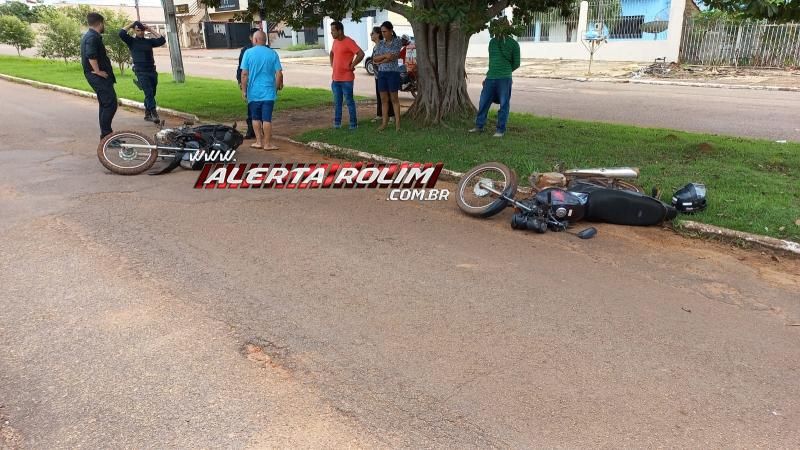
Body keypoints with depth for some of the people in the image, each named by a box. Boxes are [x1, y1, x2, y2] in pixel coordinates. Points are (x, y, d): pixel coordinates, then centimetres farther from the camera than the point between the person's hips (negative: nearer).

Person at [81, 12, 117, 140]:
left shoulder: (88, 36, 19)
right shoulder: (93, 37, -15)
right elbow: (91, 56, -28)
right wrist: (98, 71, -20)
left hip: (98, 76, 11)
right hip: (99, 76, -11)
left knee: (105, 105, 14)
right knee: (110, 104, -12)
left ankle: (105, 134, 18)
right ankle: (106, 134, -12)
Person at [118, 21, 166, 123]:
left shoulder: (149, 41, 14)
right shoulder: (131, 41, 5)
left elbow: (162, 40, 4)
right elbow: (121, 33, -10)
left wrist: (151, 30, 5)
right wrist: (131, 24, 1)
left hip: (152, 71, 5)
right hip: (141, 72, -5)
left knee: (151, 94, 10)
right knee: (149, 93, -18)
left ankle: (147, 114, 22)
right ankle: (154, 113, -25)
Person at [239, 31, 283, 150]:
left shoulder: (248, 53, -3)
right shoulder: (272, 54, -1)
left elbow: (244, 74, -5)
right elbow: (279, 73, -4)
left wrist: (244, 90, 2)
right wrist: (277, 87, 10)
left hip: (253, 92, 0)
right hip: (268, 92, 0)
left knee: (256, 118, 13)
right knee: (267, 119, 1)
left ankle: (259, 141, 15)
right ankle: (267, 144, 4)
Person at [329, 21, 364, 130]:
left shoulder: (349, 42, -13)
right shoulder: (335, 41, 12)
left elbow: (361, 54, -22)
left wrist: (352, 66, -16)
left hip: (346, 78, -8)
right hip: (335, 78, 8)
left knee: (349, 101, -1)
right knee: (337, 102, 12)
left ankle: (353, 123, 6)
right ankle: (337, 122, 21)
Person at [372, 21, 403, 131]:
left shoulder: (397, 42, -3)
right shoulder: (380, 43, 10)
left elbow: (393, 57, -14)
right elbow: (374, 59, 1)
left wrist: (380, 61, -5)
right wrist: (385, 55, -14)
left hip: (393, 72, -4)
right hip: (381, 73, 5)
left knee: (394, 98, -2)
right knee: (383, 98, 6)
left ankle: (397, 122, 2)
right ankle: (385, 121, 11)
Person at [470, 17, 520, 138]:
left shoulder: (513, 44, 0)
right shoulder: (492, 42, 13)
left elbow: (516, 64, 5)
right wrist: (489, 75, 15)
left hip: (504, 78, -5)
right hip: (490, 78, 5)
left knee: (504, 104, -1)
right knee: (483, 102, 8)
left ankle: (501, 130, 6)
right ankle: (479, 126, 21)